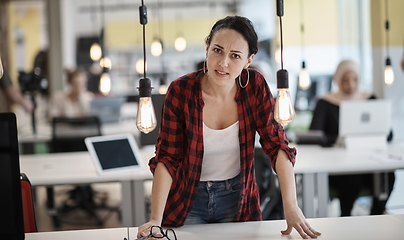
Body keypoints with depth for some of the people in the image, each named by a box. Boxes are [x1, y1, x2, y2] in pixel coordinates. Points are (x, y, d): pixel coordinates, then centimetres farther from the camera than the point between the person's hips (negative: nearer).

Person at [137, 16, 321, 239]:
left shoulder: (255, 86, -13)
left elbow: (277, 145, -13)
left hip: (237, 199, 2)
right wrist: (155, 219, -24)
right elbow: (166, 159, -16)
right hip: (189, 199, -2)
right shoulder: (180, 91, -19)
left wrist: (291, 207, -23)